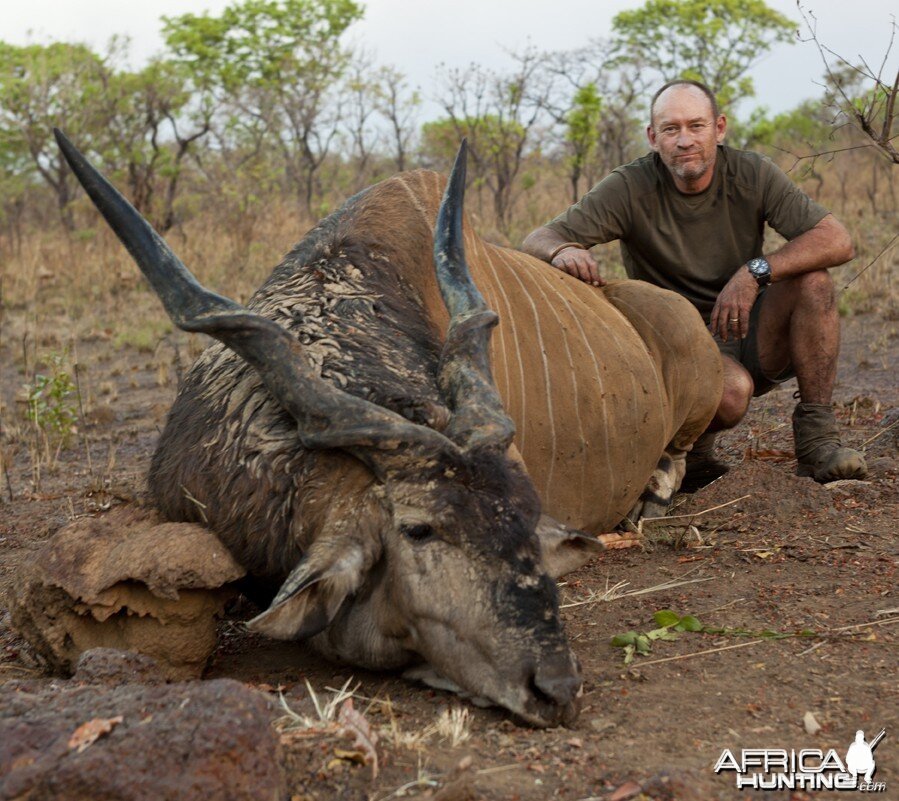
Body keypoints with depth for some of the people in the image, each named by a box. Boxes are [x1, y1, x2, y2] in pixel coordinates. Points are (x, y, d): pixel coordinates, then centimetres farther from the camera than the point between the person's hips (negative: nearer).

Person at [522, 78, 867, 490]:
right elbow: (536, 241, -17)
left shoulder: (751, 174, -6)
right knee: (730, 392, -36)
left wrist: (756, 271, -28)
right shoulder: (631, 188, -12)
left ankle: (816, 438, -14)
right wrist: (562, 251, -43)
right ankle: (689, 443, 1)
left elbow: (838, 241, -14)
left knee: (811, 279, -24)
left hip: (748, 338, 4)